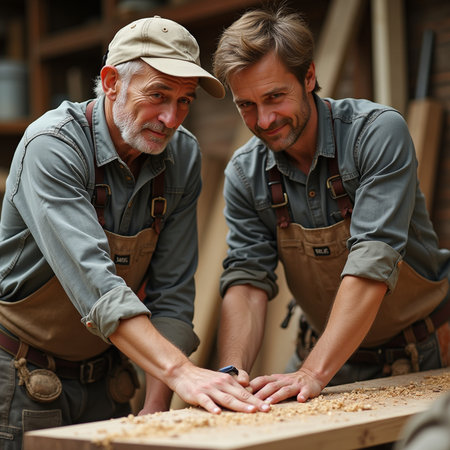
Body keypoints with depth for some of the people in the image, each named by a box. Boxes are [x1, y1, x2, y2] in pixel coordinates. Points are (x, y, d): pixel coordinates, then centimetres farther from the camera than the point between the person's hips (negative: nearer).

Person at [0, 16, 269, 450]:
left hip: (104, 377, 5)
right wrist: (179, 371, -45)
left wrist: (156, 407, -17)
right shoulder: (52, 145, -23)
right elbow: (92, 280, -36)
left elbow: (171, 293, -7)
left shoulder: (182, 156, -7)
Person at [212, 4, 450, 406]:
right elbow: (247, 280, -12)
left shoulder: (378, 133, -20)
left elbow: (372, 264, -28)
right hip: (328, 352, 2)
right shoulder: (244, 174, -6)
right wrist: (231, 372, -30)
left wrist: (314, 372, -37)